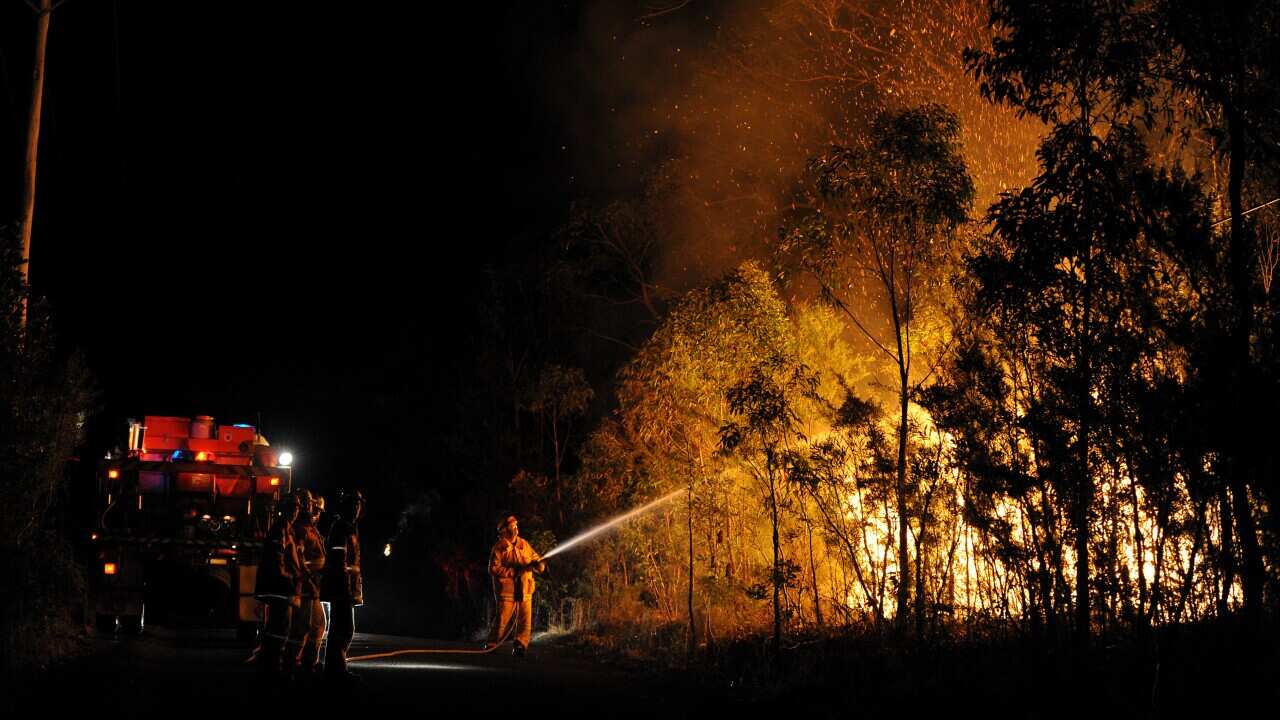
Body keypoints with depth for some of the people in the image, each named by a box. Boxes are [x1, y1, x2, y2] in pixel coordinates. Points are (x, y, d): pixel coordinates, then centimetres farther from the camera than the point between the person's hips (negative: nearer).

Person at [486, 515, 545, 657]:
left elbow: (536, 559, 12)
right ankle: (491, 646, 14)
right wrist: (513, 572, -15)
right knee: (503, 621, -2)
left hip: (524, 591, 4)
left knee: (525, 622, -2)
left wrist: (538, 564, -12)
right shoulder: (499, 547, -3)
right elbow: (493, 569, -10)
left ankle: (520, 647, 7)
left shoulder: (523, 544, 11)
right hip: (507, 591, -4)